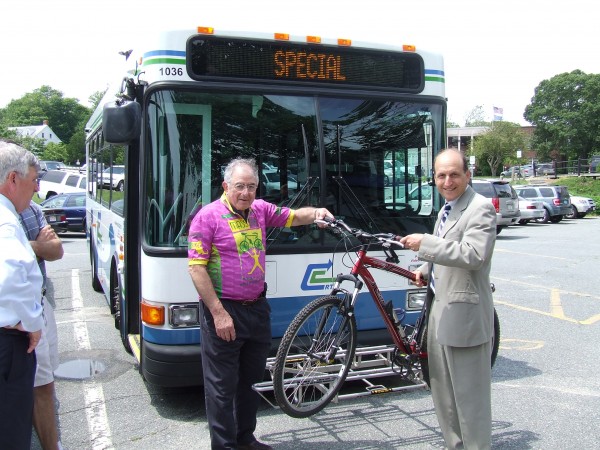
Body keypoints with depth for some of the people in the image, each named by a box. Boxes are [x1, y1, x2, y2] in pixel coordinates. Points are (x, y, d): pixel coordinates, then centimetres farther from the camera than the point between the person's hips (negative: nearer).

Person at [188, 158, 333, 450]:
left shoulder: (260, 209, 6)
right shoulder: (208, 216, -11)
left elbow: (294, 217, 13)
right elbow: (196, 268, -15)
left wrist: (316, 213, -11)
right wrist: (218, 313, -19)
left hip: (257, 308, 7)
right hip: (223, 311, -7)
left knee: (252, 379, 19)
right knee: (222, 385, 3)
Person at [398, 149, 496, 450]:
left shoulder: (480, 208, -13)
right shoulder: (446, 211, 16)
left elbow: (474, 255, -27)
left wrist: (425, 243, -25)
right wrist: (427, 268, 10)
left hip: (464, 314, -10)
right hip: (440, 310, 10)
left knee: (469, 395, 0)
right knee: (443, 392, 19)